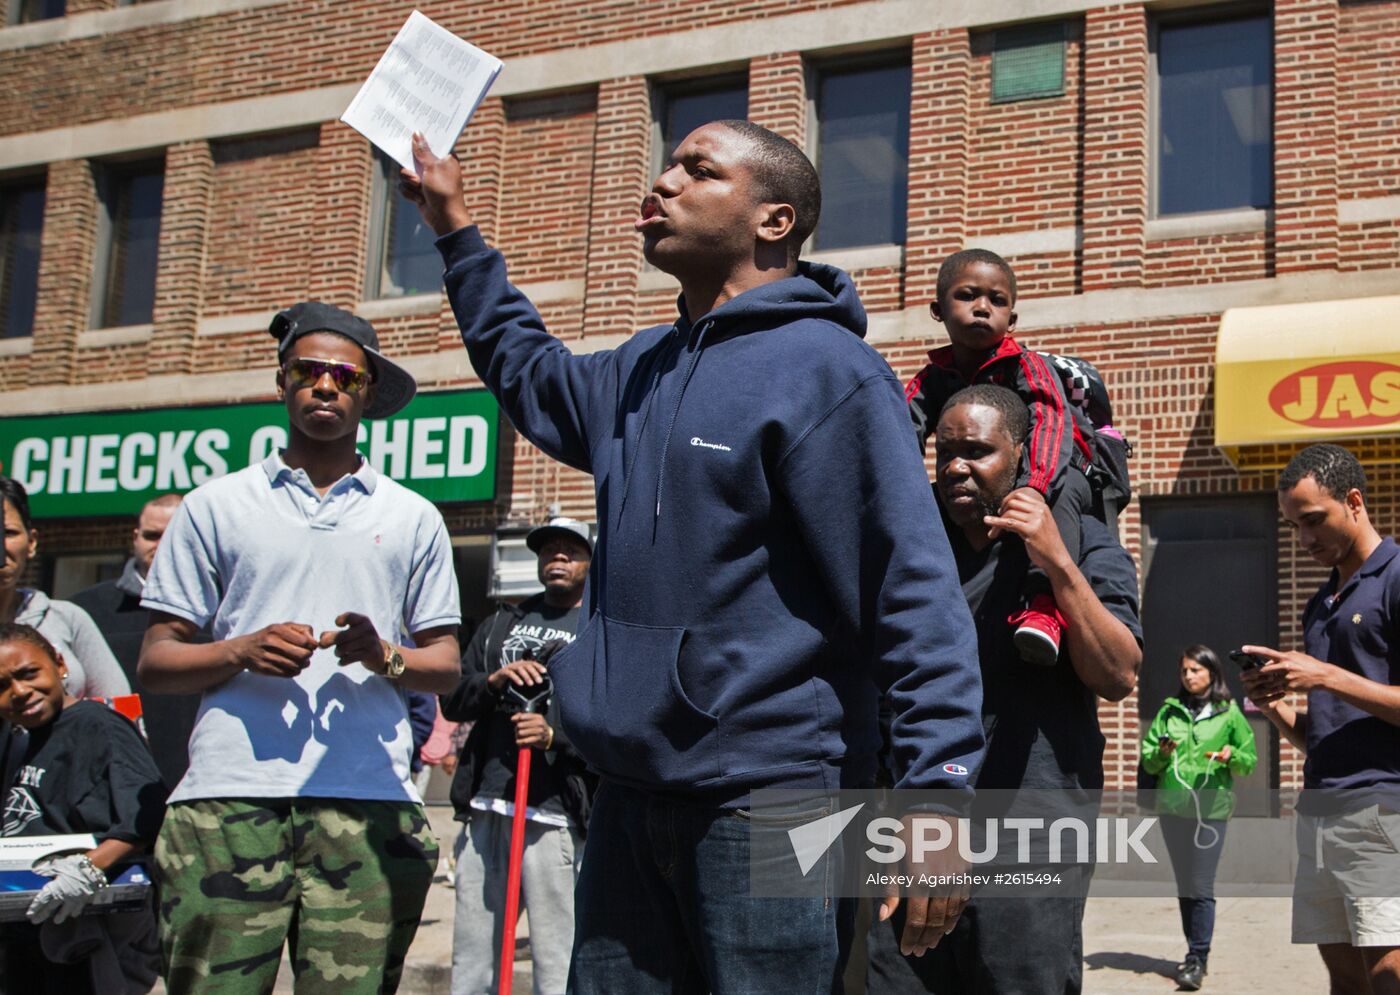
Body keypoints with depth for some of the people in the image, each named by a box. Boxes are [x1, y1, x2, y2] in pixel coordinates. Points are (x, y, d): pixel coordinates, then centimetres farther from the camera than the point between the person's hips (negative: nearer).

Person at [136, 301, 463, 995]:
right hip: (230, 797, -1)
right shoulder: (216, 506, 15)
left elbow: (445, 666, 16)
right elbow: (155, 662, 12)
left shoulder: (412, 518, 18)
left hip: (368, 804, 1)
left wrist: (385, 656, -6)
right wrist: (242, 652, -8)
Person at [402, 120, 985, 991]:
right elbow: (528, 374, 38)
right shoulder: (643, 369, 15)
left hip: (768, 802, -8)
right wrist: (457, 232, 36)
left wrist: (940, 791, -23)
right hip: (631, 798, 8)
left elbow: (915, 592, -15)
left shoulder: (826, 369, -10)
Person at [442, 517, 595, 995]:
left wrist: (555, 737, -17)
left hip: (556, 818, -4)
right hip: (485, 812, 5)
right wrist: (494, 681, -5)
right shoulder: (502, 624, 23)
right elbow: (452, 701, 15)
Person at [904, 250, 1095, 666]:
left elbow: (1050, 424, -33)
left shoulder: (1026, 367, -15)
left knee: (1063, 490, -39)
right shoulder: (932, 379, -1)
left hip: (1049, 477, -5)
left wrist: (1031, 490, -52)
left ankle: (1043, 607, -55)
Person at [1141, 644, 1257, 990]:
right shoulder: (1169, 710, 10)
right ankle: (1196, 952, 22)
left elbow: (1249, 762, 4)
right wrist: (1161, 753, -12)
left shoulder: (1229, 713, 3)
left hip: (1210, 808, -4)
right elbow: (1147, 761, 10)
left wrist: (1231, 755, -17)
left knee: (1201, 887, -6)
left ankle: (1197, 959, -2)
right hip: (1172, 806, 4)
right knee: (1184, 885, 11)